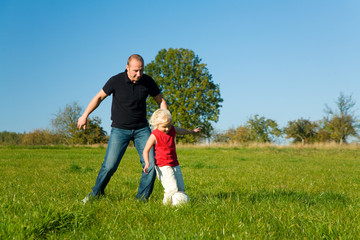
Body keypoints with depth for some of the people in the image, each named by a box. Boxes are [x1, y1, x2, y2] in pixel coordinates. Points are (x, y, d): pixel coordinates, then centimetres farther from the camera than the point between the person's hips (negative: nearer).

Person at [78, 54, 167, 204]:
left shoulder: (148, 81, -6)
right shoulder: (116, 81, -13)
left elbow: (160, 100, 8)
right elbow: (99, 97, 2)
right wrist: (85, 116, 6)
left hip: (141, 129, 3)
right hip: (120, 129, -2)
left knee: (151, 164, -8)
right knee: (110, 165, -11)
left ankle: (142, 198, 8)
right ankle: (96, 193, 14)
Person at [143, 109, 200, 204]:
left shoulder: (173, 130, 5)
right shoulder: (154, 135, -12)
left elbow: (182, 131, 29)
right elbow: (146, 150, -8)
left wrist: (193, 131, 44)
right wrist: (147, 163, -23)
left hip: (174, 164, 7)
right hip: (163, 166, -7)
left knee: (181, 188, 7)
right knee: (173, 188, -17)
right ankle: (166, 202, 4)